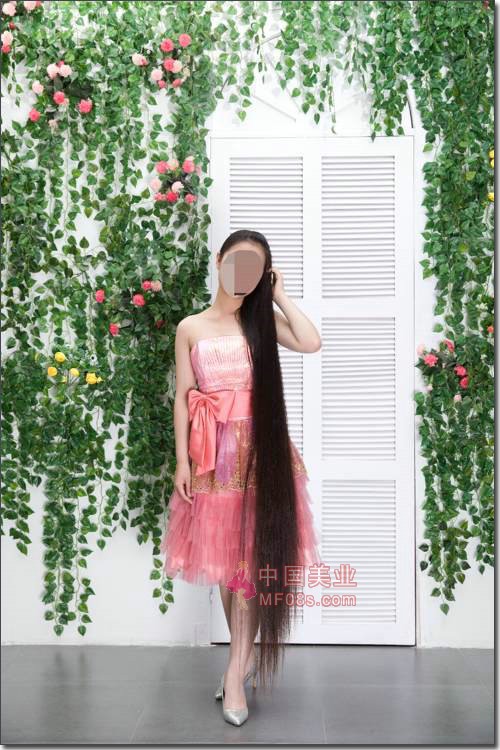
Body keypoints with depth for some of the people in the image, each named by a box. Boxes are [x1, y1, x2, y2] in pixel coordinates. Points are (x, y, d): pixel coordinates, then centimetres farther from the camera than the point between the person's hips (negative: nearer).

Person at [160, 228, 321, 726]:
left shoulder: (263, 320, 6)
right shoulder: (190, 328, 7)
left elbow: (311, 343, -13)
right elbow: (182, 397, 4)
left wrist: (278, 294, -3)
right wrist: (183, 459, -3)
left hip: (259, 448, -1)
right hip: (213, 452, 1)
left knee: (252, 555, -2)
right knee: (224, 558, 9)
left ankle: (236, 670, 6)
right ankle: (244, 657, 27)